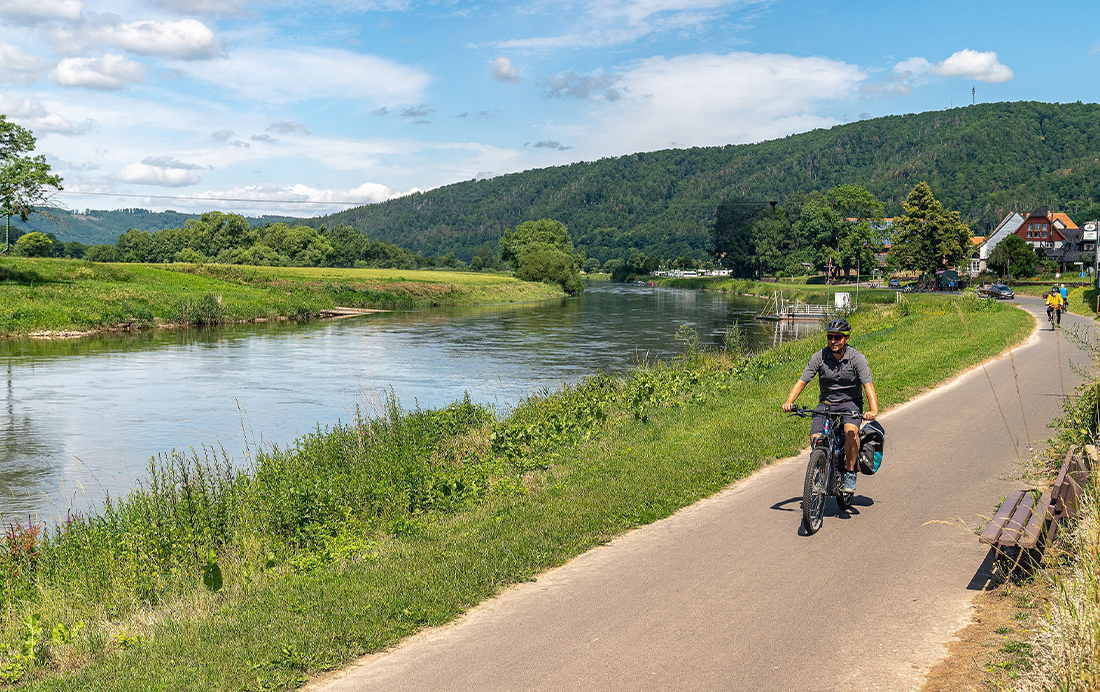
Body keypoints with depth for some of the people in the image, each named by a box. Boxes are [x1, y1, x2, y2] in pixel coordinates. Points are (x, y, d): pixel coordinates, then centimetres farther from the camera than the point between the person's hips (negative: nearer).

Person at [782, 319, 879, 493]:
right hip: (826, 403, 2)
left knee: (851, 431, -32)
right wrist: (789, 402, -29)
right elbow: (802, 381, -11)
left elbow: (868, 385, -22)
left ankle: (850, 473, -12)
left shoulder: (857, 358, -13)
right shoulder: (819, 357, -8)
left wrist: (873, 410, -39)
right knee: (815, 438, -19)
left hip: (851, 403, -2)